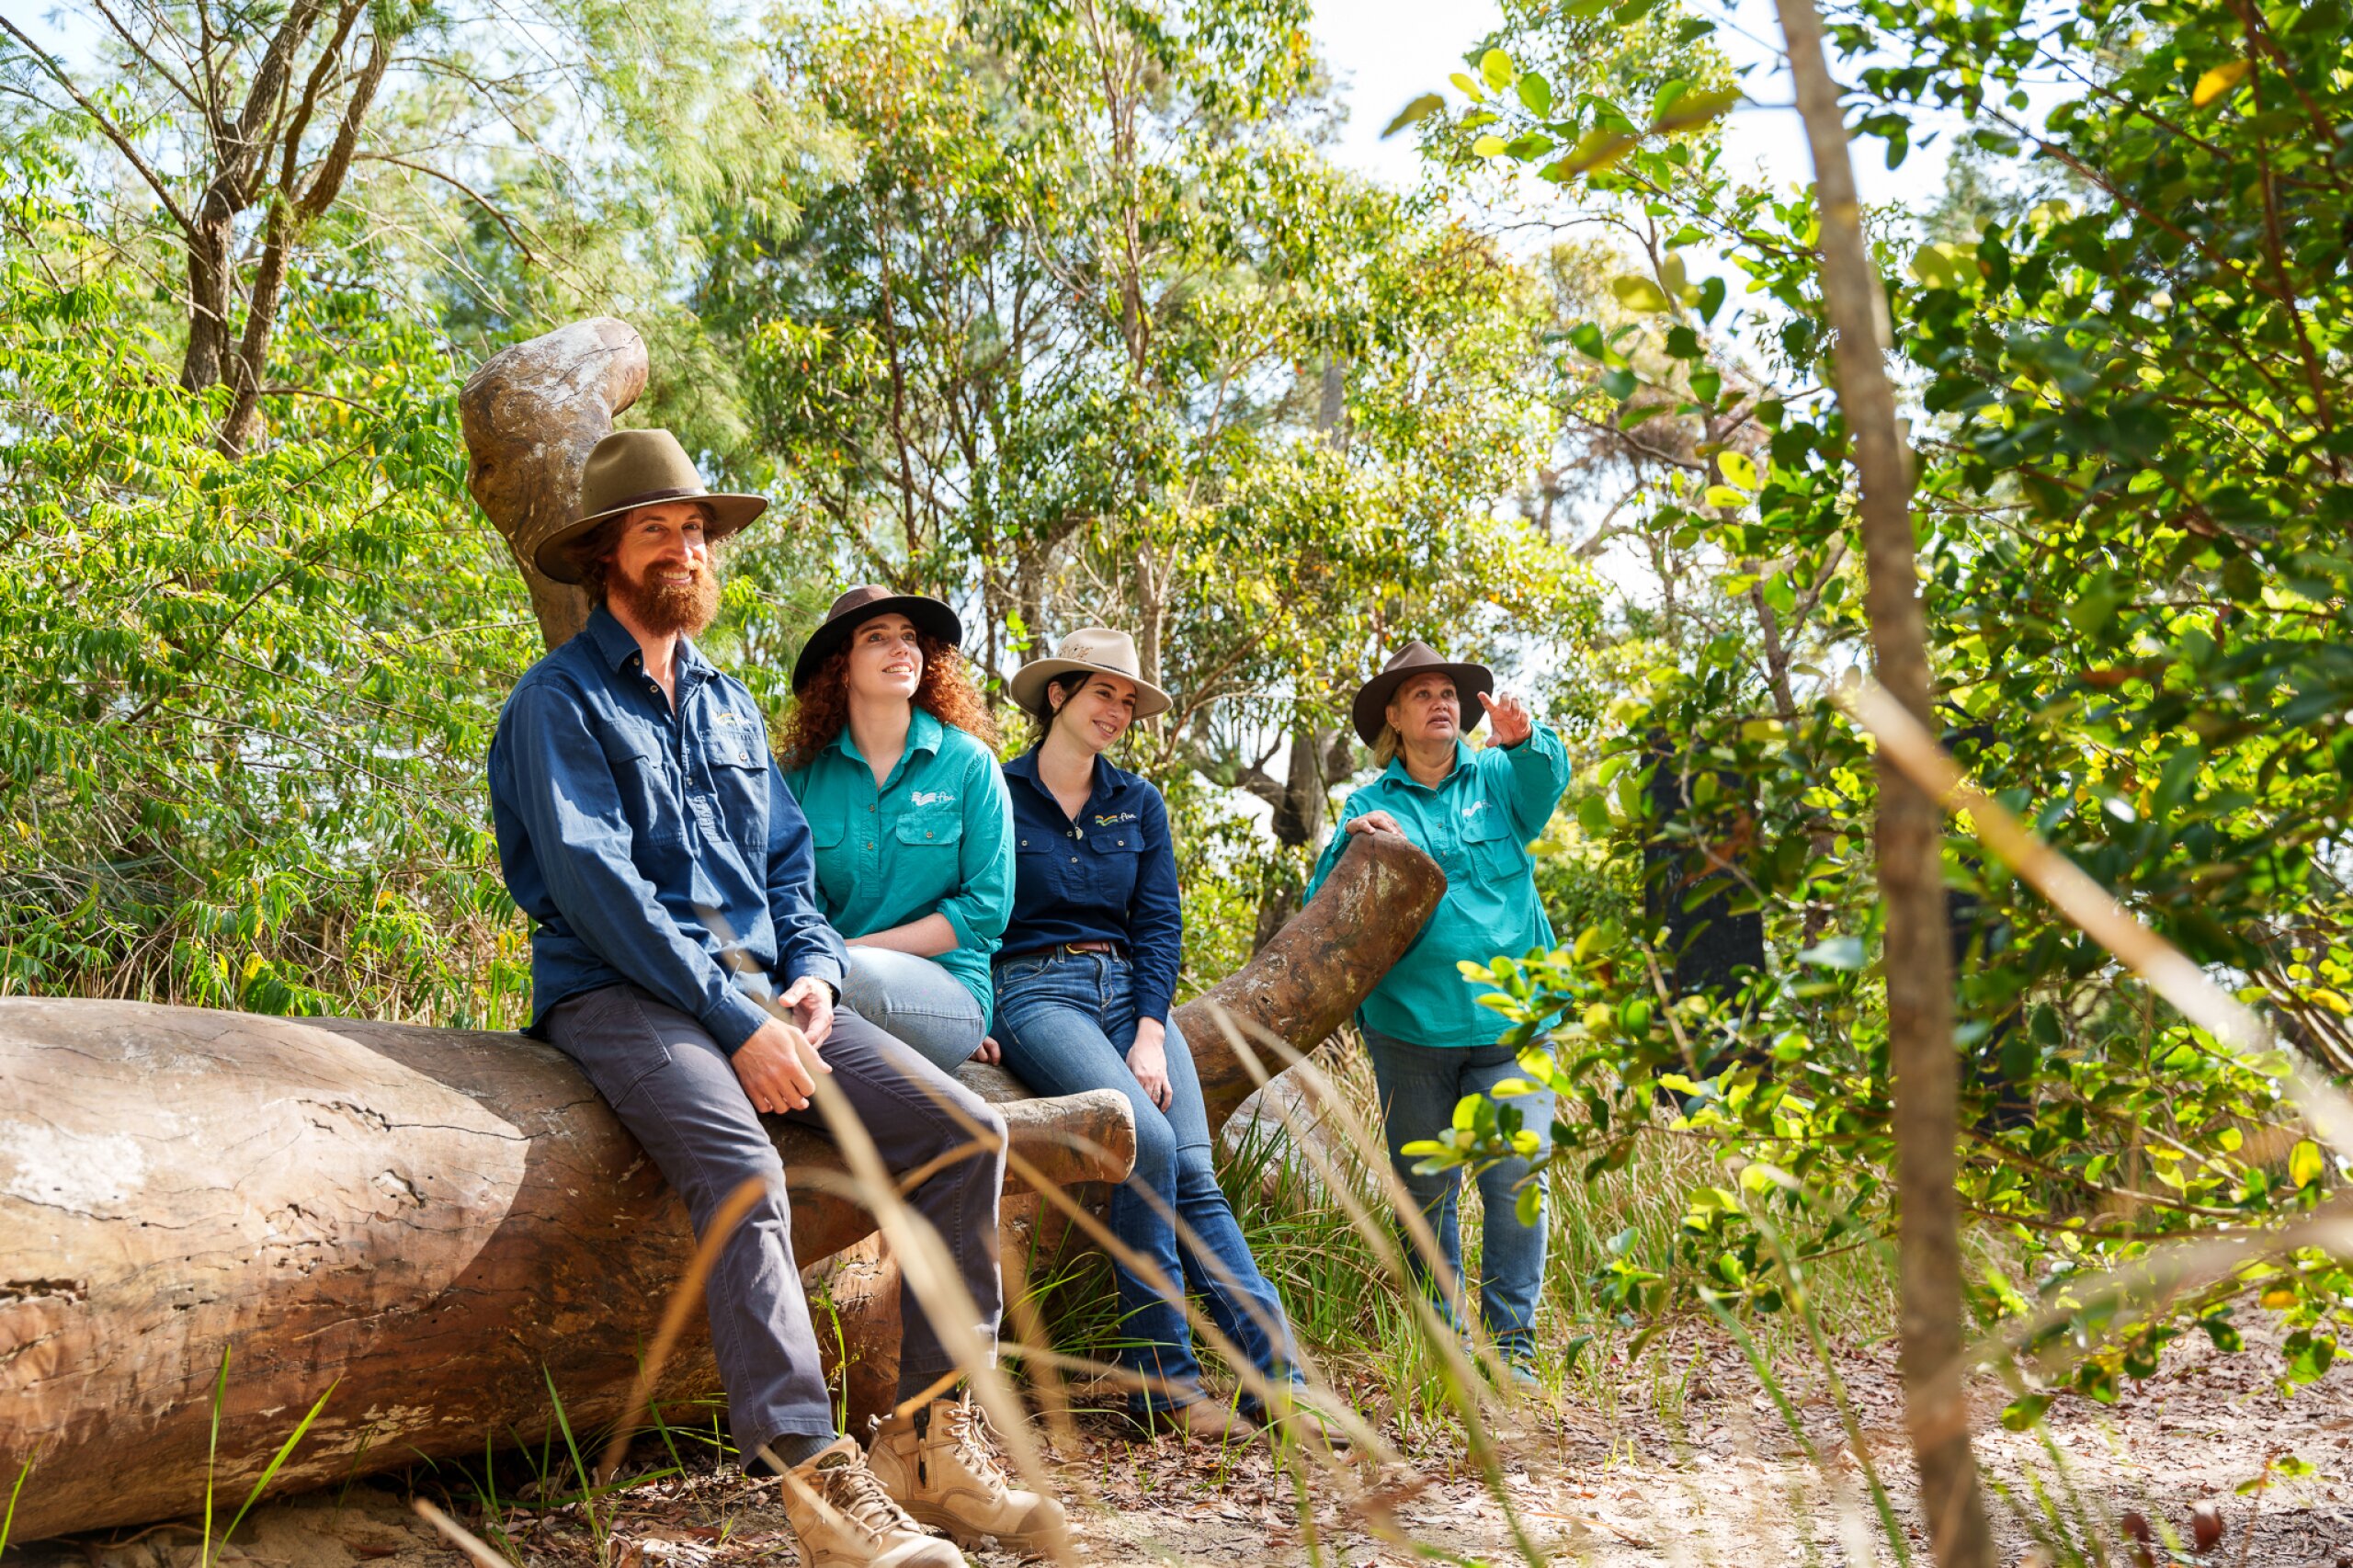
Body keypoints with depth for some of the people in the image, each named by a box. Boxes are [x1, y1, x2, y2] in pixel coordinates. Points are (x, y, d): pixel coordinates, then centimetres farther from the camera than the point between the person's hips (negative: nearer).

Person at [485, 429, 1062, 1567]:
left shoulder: (728, 705, 23)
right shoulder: (558, 700, 0)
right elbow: (594, 884, -11)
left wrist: (812, 972, -1)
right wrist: (734, 1021, -18)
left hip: (758, 990, 7)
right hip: (621, 995, -6)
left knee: (964, 1128, -13)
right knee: (741, 1170, -36)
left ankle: (935, 1439, -10)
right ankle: (816, 1477, -36)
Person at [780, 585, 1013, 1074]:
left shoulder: (969, 762, 2)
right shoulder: (804, 769, 8)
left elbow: (987, 907, -2)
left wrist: (858, 949, -9)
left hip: (949, 986, -1)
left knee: (864, 974, -36)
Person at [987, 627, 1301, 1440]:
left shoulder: (1139, 802, 16)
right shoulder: (997, 793, 4)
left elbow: (1159, 922, 8)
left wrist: (1150, 1035, -5)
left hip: (1132, 989, 4)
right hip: (1036, 990, -4)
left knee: (1194, 1176, -15)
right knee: (1148, 1140, -28)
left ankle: (1280, 1378, -22)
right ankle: (1160, 1379, -20)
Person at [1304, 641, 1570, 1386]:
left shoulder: (1497, 779, 11)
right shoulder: (1370, 805, 10)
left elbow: (1546, 781, -11)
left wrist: (1524, 737, -33)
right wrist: (1351, 845, -14)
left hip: (1510, 1022, 0)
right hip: (1411, 1025, 0)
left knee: (1516, 1180, -8)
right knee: (1425, 1191, 5)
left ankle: (1514, 1345, -1)